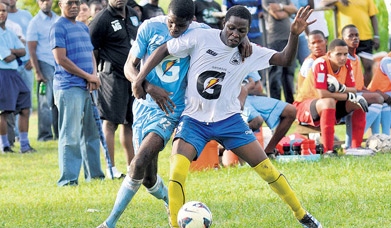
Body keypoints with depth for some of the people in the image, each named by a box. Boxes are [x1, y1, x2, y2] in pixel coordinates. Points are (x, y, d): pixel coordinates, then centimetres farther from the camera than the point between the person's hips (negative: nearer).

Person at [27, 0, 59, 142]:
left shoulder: (58, 20, 11)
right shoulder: (35, 22, -3)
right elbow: (31, 50, -6)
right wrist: (37, 72, -13)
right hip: (45, 64, -5)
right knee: (45, 102, -3)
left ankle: (59, 132, 11)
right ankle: (44, 134, 1)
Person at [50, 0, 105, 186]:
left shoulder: (83, 27, 18)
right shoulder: (58, 28, -7)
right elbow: (61, 59, -13)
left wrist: (94, 75, -2)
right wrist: (88, 76, -12)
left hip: (87, 87, 8)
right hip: (69, 87, -8)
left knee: (91, 133, 14)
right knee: (71, 135, -9)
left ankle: (94, 174, 24)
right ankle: (67, 178, -8)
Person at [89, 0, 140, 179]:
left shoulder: (133, 15, 12)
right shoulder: (102, 20, -11)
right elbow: (90, 50, -9)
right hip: (113, 76, -7)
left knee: (129, 123, 13)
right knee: (110, 122, -6)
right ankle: (111, 168, -4)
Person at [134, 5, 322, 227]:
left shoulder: (250, 52, -3)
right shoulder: (200, 38, -10)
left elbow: (285, 59, -7)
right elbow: (163, 50, -2)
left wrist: (294, 34, -24)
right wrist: (140, 78, -9)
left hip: (229, 120, 1)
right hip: (194, 120, -1)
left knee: (266, 168, -2)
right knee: (177, 172, -23)